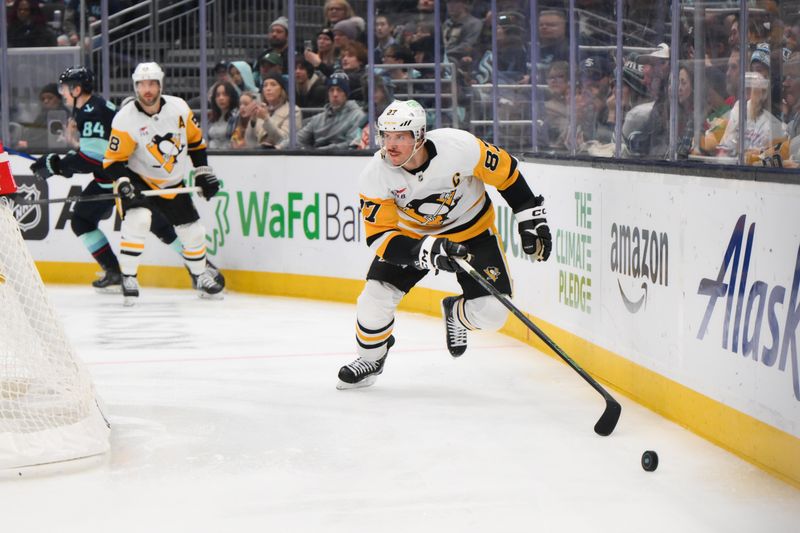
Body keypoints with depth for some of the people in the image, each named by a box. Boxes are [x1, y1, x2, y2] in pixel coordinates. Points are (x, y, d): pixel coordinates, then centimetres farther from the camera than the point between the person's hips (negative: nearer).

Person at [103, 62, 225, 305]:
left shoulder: (178, 108, -10)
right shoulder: (125, 119, -20)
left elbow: (195, 139, 5)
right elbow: (113, 160, -16)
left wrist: (203, 171, 5)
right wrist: (124, 185, -30)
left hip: (173, 184, 4)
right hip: (139, 180, -4)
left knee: (193, 232, 7)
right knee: (138, 220, -29)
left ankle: (201, 275, 32)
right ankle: (128, 278, -17)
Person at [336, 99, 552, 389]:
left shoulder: (459, 146, -32)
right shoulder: (375, 177, -27)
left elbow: (505, 170, -14)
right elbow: (381, 237, -26)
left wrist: (530, 217, -9)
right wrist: (428, 251, -42)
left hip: (472, 229, -1)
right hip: (411, 233, 1)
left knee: (492, 312, -13)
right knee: (375, 298, -13)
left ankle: (455, 313, 24)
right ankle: (370, 359, 17)